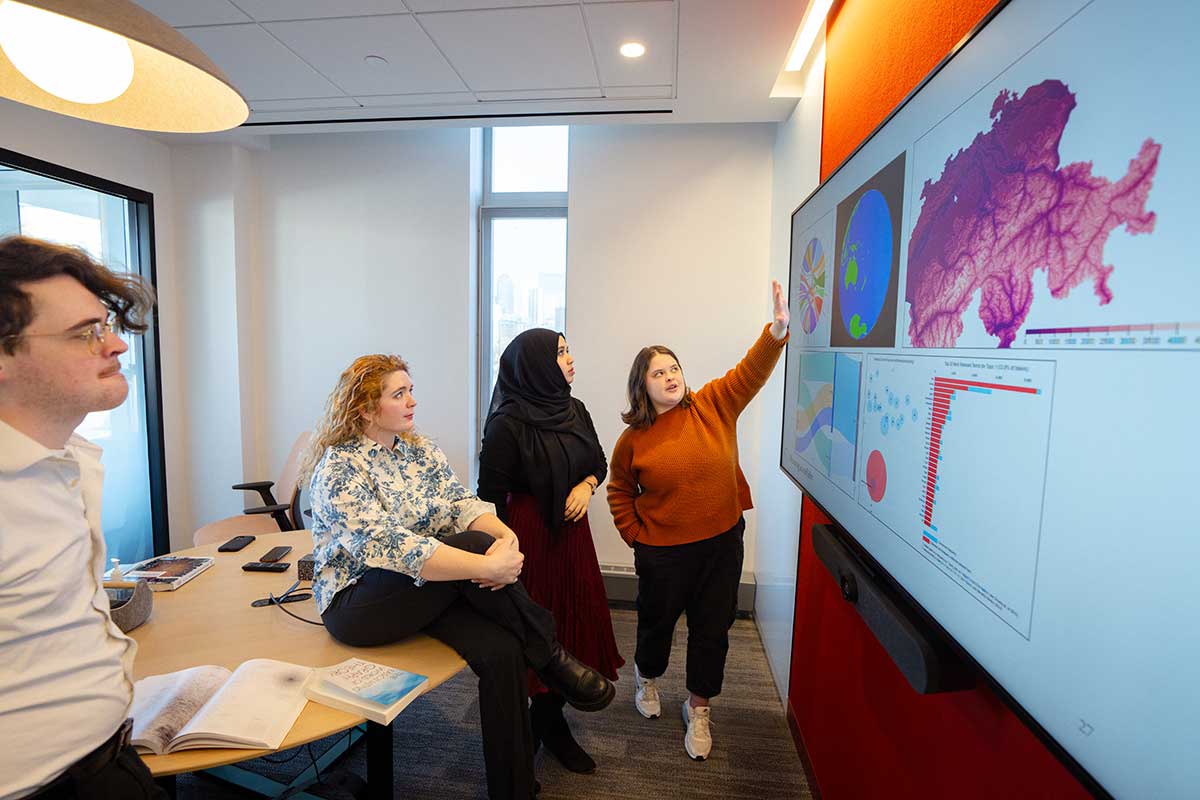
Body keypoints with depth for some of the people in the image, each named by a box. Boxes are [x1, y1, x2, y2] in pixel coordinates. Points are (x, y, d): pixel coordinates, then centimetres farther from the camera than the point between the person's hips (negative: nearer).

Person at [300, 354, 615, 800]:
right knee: (473, 544, -30)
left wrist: (506, 536, -28)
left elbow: (462, 504, -5)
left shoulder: (421, 450, 7)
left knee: (502, 650, -22)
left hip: (431, 591, 6)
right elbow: (389, 547, -29)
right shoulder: (339, 467, -15)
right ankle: (551, 659, -14)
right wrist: (489, 564, -36)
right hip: (358, 604, -5)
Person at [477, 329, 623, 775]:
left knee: (571, 624, 14)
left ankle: (550, 722, 35)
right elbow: (490, 493, -13)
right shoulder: (508, 423, -16)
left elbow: (599, 461, 14)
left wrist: (586, 485, -6)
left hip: (570, 530, 7)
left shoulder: (573, 409, 4)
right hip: (528, 534, -6)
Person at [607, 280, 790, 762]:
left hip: (722, 542, 2)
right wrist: (636, 537, -1)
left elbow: (751, 371, -17)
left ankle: (698, 709, 37)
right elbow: (619, 493, 3)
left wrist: (777, 330, -32)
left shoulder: (713, 405, -6)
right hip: (662, 552, -1)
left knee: (712, 629, 14)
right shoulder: (633, 440, -8)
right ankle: (646, 678, 52)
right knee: (657, 622, 20)